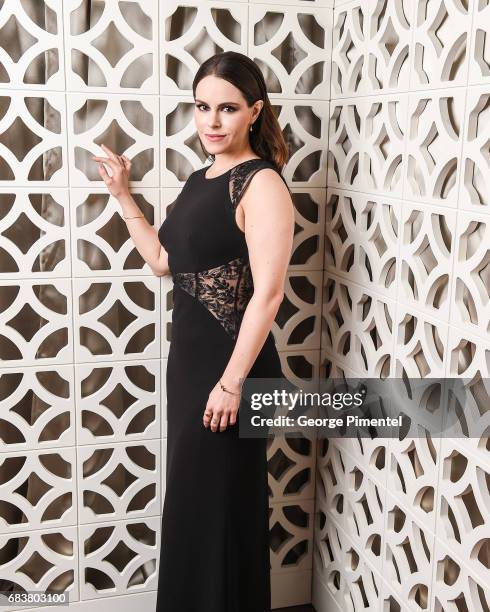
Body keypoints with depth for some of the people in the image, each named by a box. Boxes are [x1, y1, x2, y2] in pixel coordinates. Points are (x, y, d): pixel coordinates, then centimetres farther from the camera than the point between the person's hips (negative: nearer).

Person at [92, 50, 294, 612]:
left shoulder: (262, 184, -15)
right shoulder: (200, 181, 11)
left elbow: (267, 293, -20)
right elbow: (163, 260, 18)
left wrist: (232, 382, -22)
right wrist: (122, 194, 13)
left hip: (232, 362, -8)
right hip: (189, 357, 9)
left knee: (217, 502, 6)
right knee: (191, 499, 19)